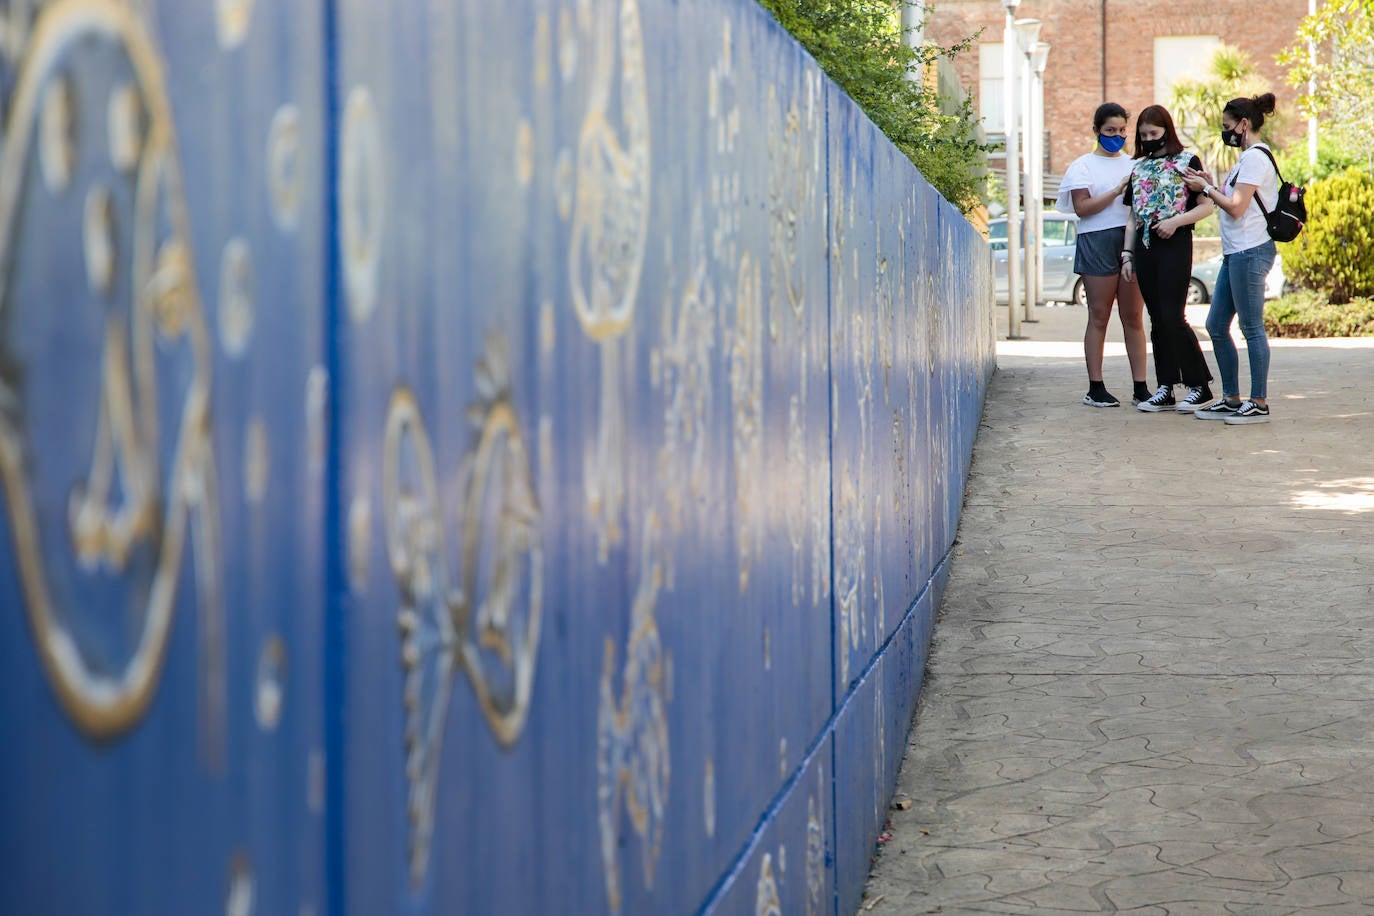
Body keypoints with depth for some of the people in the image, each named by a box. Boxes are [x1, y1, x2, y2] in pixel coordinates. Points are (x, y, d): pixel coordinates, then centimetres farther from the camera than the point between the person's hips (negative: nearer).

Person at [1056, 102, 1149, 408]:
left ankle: (1140, 388, 4)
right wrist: (1118, 191, -14)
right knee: (1099, 317, -1)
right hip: (1098, 243, -4)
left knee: (1133, 317, 3)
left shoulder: (1133, 163, 18)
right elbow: (1082, 207, -7)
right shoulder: (1083, 166, 5)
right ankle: (1096, 388, 2)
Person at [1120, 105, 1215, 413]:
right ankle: (1165, 389, 9)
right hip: (1144, 245, 6)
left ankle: (1200, 386, -2)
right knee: (1157, 320, 6)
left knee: (1173, 317, -11)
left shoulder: (1187, 161, 0)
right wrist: (1127, 255, 12)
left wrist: (1175, 221, -17)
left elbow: (1207, 206, -4)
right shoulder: (1139, 167, 18)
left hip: (1175, 244, -6)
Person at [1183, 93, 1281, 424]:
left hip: (1249, 251, -11)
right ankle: (1231, 399, 16)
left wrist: (1206, 188, -5)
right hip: (1235, 252, 11)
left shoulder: (1255, 157, -11)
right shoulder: (1249, 157, 20)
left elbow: (1236, 208, -17)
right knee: (1216, 326, 11)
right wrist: (1212, 185, 10)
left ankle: (1259, 403, -2)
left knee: (1251, 328, -6)